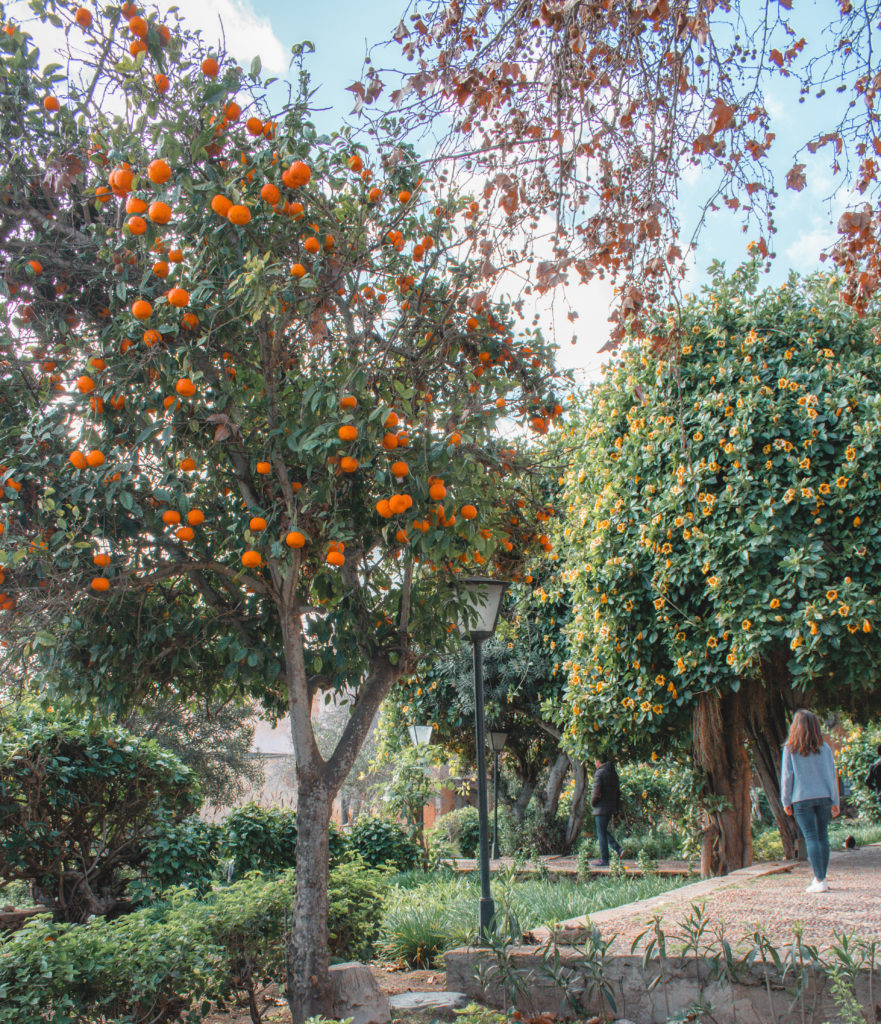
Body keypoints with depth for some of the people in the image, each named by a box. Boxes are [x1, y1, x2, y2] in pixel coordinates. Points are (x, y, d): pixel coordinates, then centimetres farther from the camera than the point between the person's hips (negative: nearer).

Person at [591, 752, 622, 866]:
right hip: (611, 808, 8)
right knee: (603, 831, 18)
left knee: (601, 833, 0)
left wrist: (592, 804, -2)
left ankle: (604, 860, 3)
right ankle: (618, 849, 5)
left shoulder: (599, 773, -14)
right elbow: (617, 792, 15)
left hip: (601, 808, -8)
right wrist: (616, 808, 19)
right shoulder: (613, 773, 12)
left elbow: (596, 792, -19)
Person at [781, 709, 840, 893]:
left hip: (802, 799, -3)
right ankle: (821, 878, 17)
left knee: (811, 838, -2)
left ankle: (820, 880, -7)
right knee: (823, 837, 11)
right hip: (824, 797, 3)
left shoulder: (790, 749, -5)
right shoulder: (824, 748, 2)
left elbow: (787, 776, -3)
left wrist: (786, 802, 5)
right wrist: (835, 801, 11)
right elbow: (832, 775, 4)